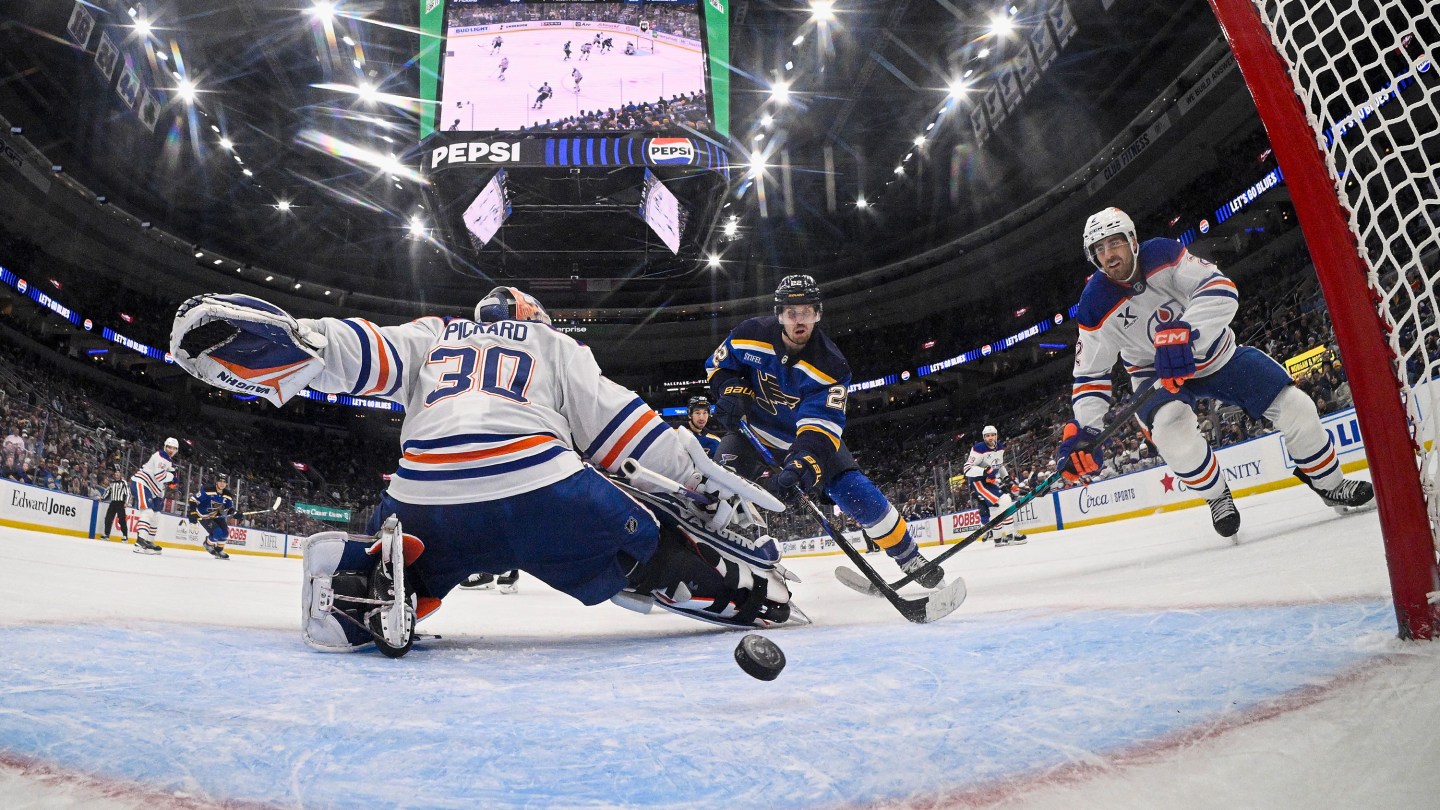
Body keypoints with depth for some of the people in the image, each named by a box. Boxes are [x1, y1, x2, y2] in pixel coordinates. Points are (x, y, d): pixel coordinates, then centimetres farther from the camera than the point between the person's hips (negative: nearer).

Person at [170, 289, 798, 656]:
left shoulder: (429, 334, 32)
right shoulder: (553, 343, 26)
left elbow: (360, 352, 12)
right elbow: (613, 419, 14)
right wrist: (700, 476, 14)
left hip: (425, 503, 2)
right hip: (542, 492, -1)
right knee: (651, 551, 18)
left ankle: (363, 577, -3)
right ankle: (748, 594, 9)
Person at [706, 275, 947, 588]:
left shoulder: (830, 365, -25)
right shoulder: (751, 335, -20)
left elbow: (822, 422, -33)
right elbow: (718, 364, -2)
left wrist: (806, 457, -52)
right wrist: (731, 391, -23)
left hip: (811, 434, -1)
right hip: (754, 426, 1)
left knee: (857, 493, -9)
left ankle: (910, 558, 10)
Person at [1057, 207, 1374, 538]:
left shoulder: (1163, 254, -22)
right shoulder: (1096, 306, -20)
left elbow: (1221, 290, -32)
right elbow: (1090, 373, -15)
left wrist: (1183, 334, -49)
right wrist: (1082, 429, -28)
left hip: (1218, 353, 2)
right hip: (1157, 371, -1)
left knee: (1294, 406, -3)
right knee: (1170, 424, -32)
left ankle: (1330, 484, 24)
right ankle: (1217, 496, -6)